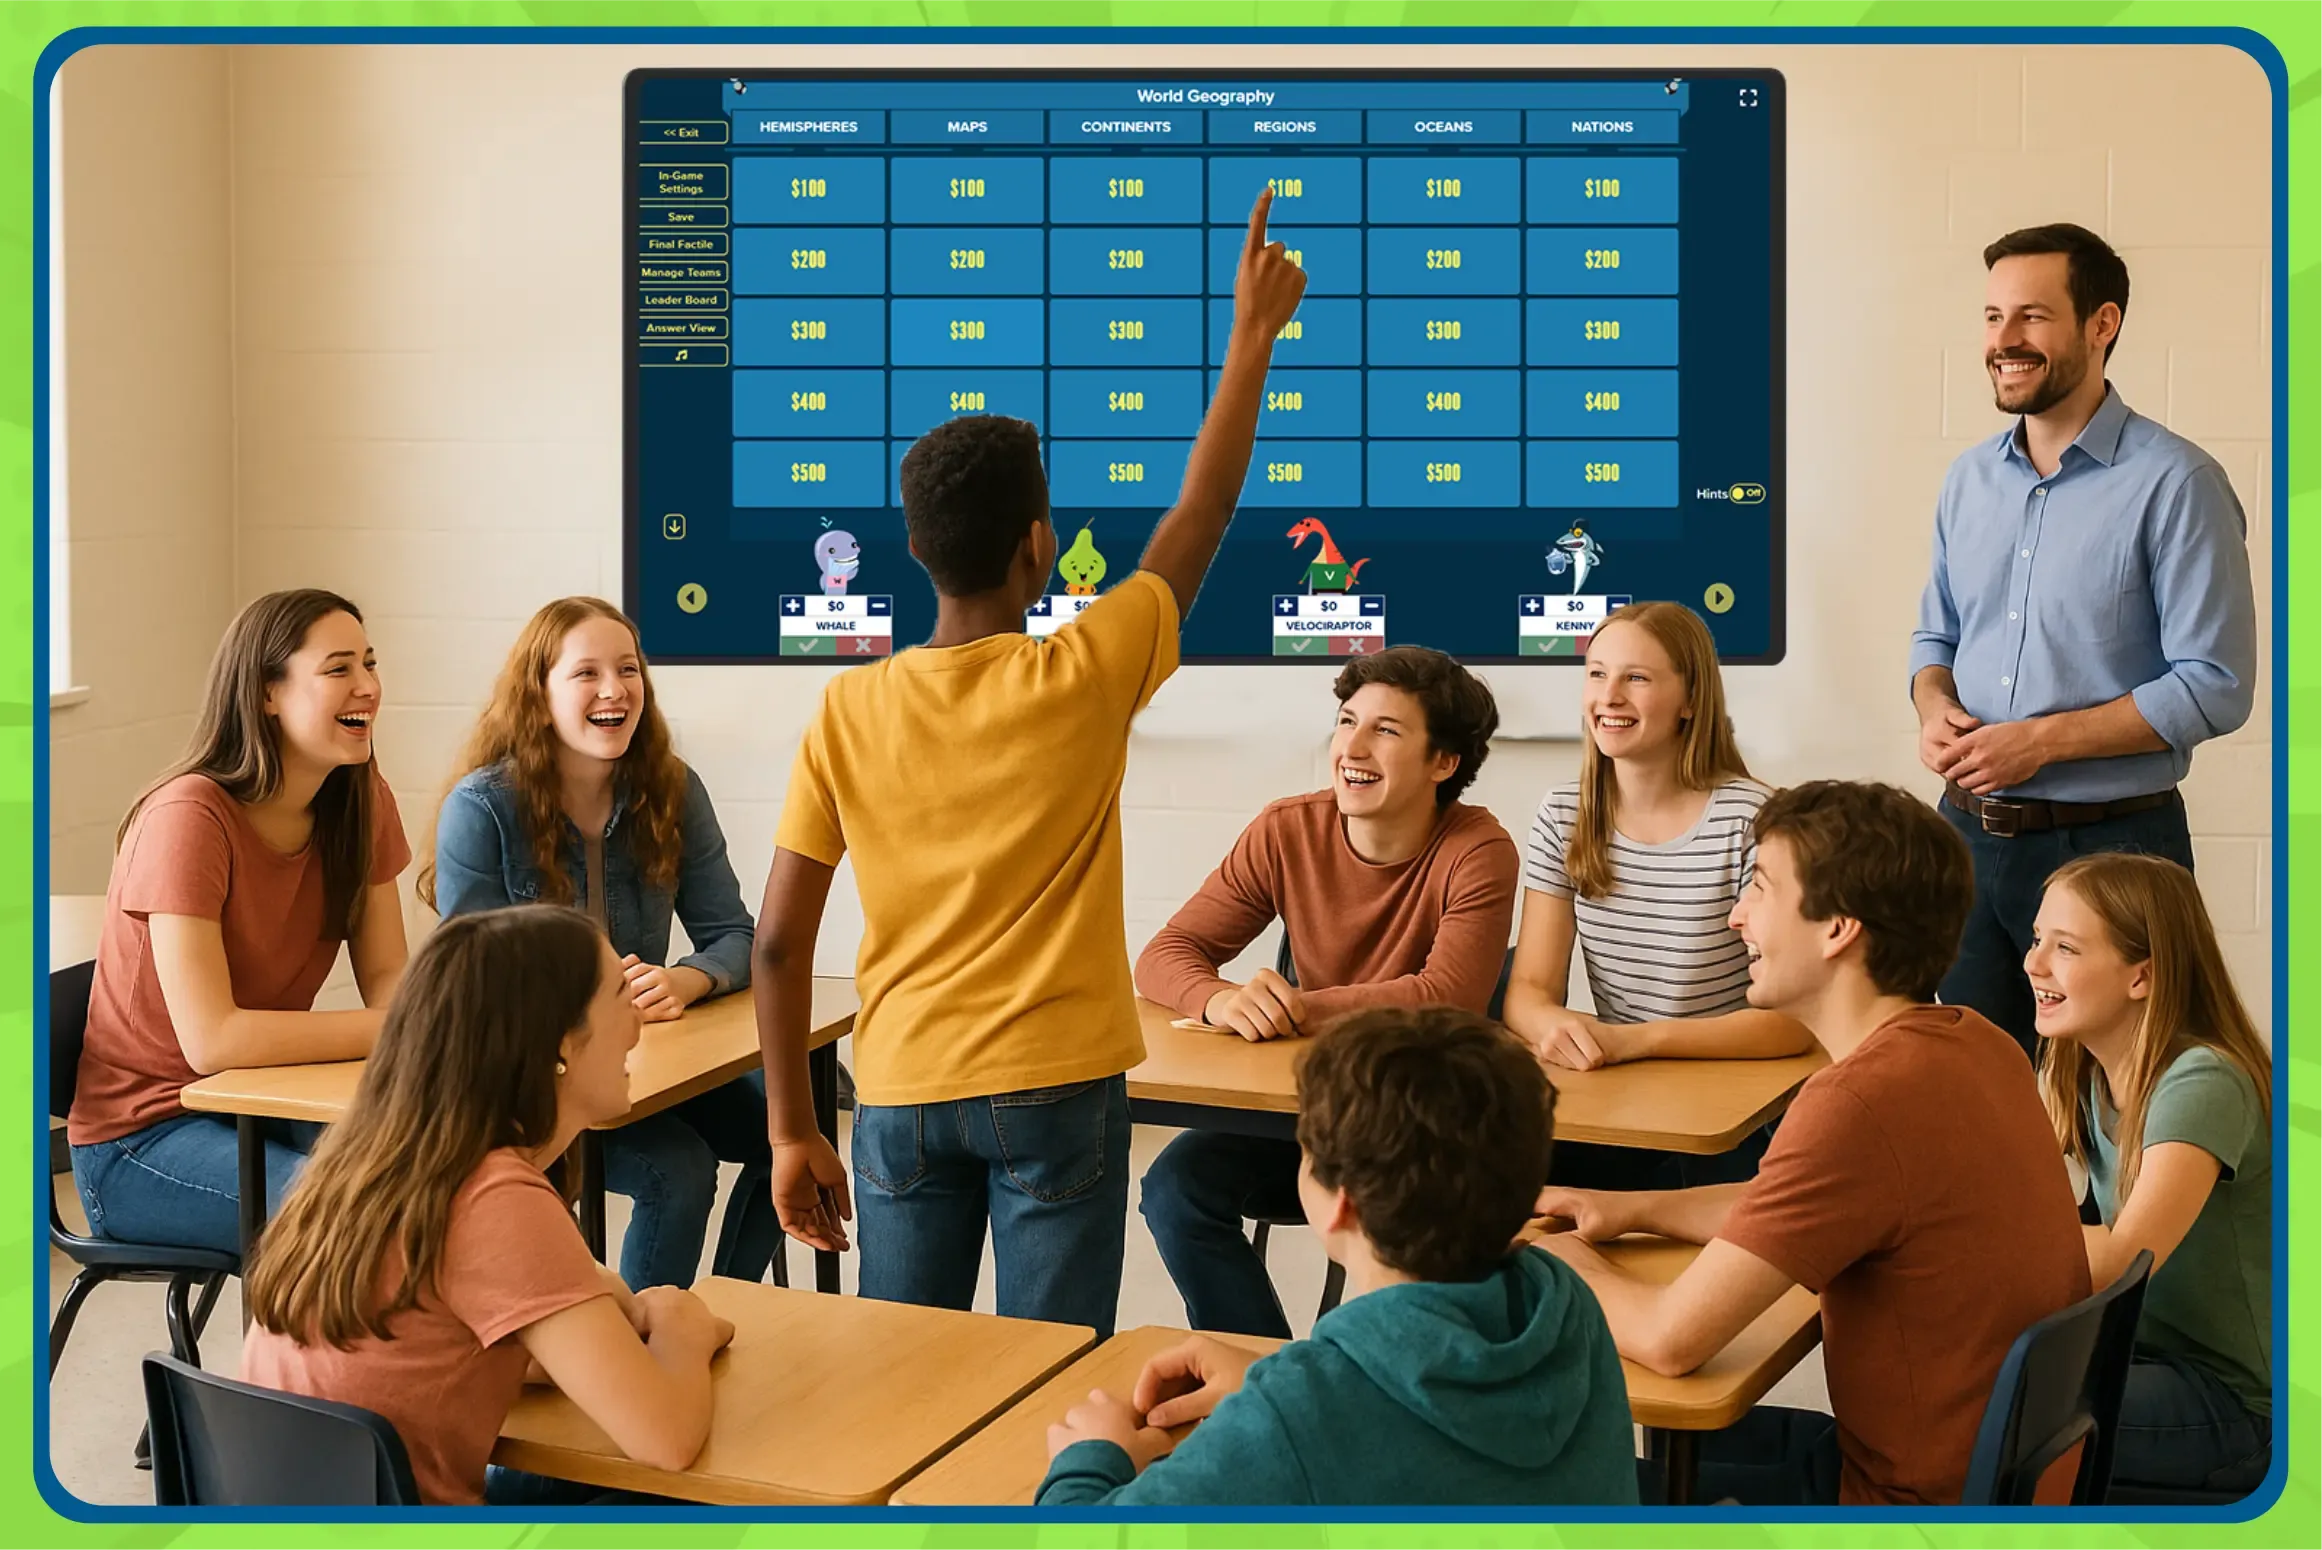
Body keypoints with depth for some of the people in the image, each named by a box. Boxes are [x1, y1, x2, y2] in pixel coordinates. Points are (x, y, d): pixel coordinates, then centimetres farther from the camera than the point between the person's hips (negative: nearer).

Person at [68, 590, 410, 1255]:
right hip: (145, 1135, -6)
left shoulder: (362, 801, -1)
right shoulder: (188, 817, -21)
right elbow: (212, 1040, -27)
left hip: (268, 1106, 6)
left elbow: (388, 980, -1)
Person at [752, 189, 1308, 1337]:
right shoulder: (1083, 679, -10)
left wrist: (792, 1131, 7)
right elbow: (1201, 515, 4)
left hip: (903, 1095, 3)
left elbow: (779, 939, -2)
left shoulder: (850, 709, -4)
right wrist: (1253, 335, 15)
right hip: (1056, 1088, -2)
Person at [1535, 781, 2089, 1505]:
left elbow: (1670, 1338, -26)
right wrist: (1632, 1209, 8)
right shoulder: (1973, 1042, 0)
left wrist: (1576, 1269, -5)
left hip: (1923, 1503, -8)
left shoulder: (1861, 1101, -29)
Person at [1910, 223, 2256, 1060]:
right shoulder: (1969, 478, 8)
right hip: (1969, 833, 6)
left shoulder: (2174, 482, -11)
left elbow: (2214, 687, -15)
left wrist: (2044, 740, -19)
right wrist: (1935, 711, -4)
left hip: (2109, 844, -5)